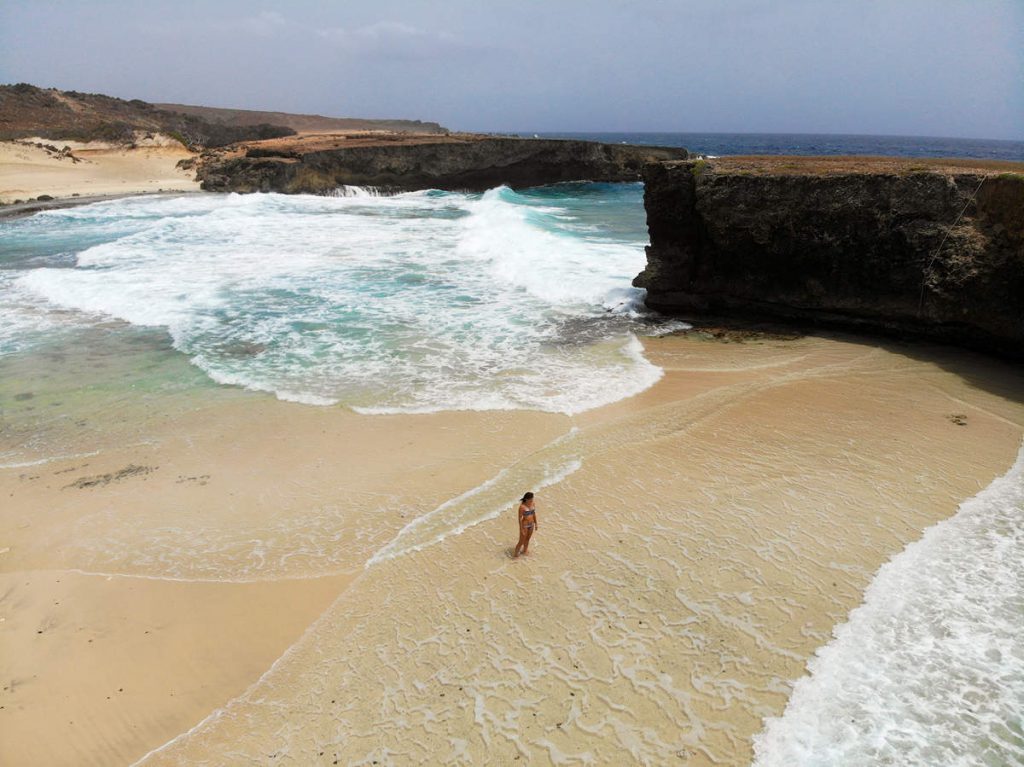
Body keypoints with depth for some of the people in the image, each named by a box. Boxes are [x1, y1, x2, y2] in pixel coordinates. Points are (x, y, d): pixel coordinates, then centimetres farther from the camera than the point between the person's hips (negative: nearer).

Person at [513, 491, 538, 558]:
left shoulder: (533, 503, -9)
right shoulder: (522, 507, -27)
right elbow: (520, 518, -20)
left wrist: (535, 524, 12)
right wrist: (521, 529, -16)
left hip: (531, 525, 6)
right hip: (524, 525, -6)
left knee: (527, 540, 23)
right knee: (521, 542, 7)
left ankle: (524, 552, 44)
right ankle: (515, 554, 28)